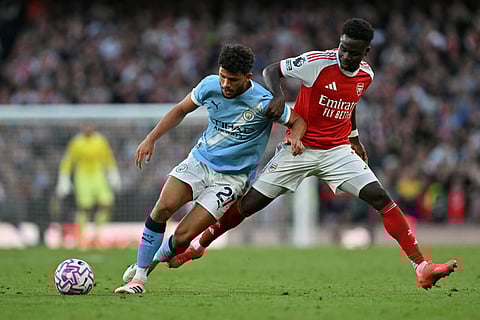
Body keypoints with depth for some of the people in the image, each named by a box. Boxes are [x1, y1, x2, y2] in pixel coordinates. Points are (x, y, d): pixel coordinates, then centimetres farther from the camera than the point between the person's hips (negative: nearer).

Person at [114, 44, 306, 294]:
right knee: (163, 208, -23)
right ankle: (138, 277, -11)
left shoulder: (263, 102, -17)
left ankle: (155, 259, 18)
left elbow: (297, 121, 0)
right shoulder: (210, 85, -7)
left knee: (182, 236, -15)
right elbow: (181, 109, 11)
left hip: (231, 177, -3)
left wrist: (294, 138, -24)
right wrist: (151, 138, 4)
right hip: (200, 160, 3)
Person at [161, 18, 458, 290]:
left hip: (338, 151, 3)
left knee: (381, 198, -13)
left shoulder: (366, 75, 1)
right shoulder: (318, 62, -16)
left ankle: (422, 267, -12)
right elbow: (272, 70, -10)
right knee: (248, 204, -3)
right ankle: (198, 245, 20)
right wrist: (278, 95, -29)